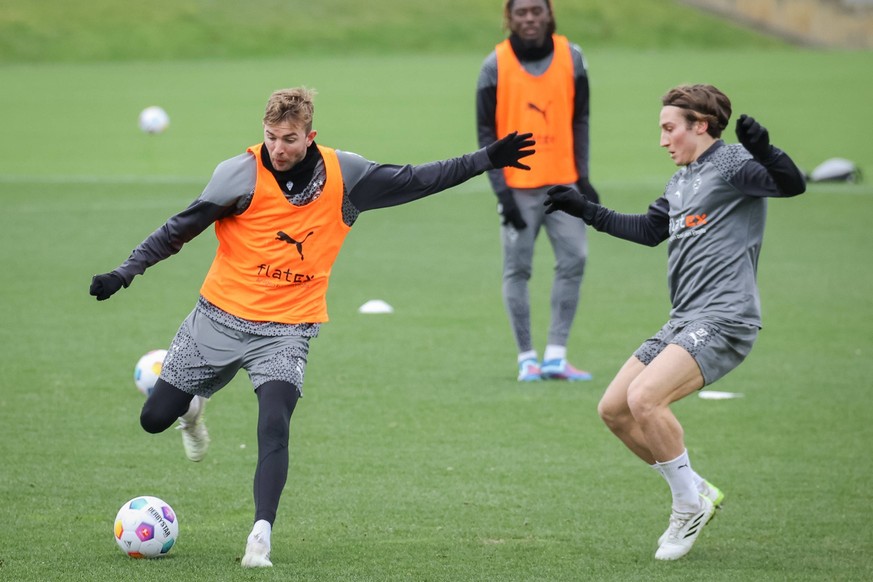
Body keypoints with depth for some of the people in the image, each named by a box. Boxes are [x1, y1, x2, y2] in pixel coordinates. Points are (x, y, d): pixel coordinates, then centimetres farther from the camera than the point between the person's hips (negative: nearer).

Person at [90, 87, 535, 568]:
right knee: (156, 417, 4)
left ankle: (260, 536, -21)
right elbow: (180, 229, -9)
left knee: (274, 428, -22)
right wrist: (125, 273, -18)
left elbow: (412, 181, 8)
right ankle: (193, 407, 41)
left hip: (286, 329, 0)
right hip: (221, 315, 0)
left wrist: (487, 160, 5)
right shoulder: (242, 174, -13)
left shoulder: (344, 175, -4)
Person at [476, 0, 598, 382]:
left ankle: (555, 356, 0)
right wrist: (501, 191, -9)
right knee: (517, 269, 0)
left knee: (573, 259, -5)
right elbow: (486, 133, -2)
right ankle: (527, 358, 7)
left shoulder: (570, 58, 3)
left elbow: (579, 121, 9)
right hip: (517, 187, -2)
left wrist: (582, 177, 3)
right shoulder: (496, 66, -4)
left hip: (563, 182, 2)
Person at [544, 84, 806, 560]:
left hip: (723, 321, -10)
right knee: (614, 409, 6)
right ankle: (698, 492, 17)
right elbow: (650, 230, 36)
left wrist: (762, 150, -43)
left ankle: (690, 503, -7)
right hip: (684, 323, 10)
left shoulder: (731, 163, -7)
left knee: (644, 399, -26)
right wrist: (584, 210, 37)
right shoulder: (681, 180, 20)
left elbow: (792, 184, -24)